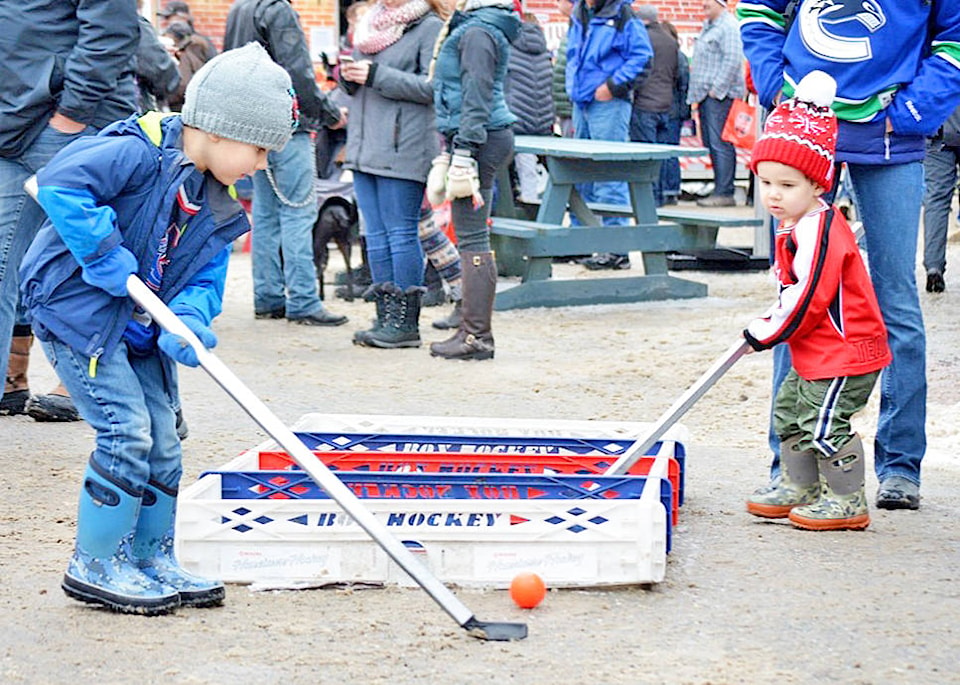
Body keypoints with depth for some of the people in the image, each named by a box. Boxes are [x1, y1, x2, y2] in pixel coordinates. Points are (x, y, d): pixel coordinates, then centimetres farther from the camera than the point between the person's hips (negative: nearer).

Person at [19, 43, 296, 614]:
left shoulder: (218, 207, 7)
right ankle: (95, 566, 0)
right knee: (126, 430, -12)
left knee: (162, 438, 10)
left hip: (138, 326, 9)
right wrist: (106, 255, -29)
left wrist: (187, 322, -17)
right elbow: (61, 183, -30)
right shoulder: (140, 152, -20)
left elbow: (205, 281, 4)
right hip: (77, 307, -9)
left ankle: (152, 561, 24)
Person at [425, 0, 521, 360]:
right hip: (486, 138, 11)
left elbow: (477, 94, -19)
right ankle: (472, 327, 18)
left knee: (472, 237, -9)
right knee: (470, 236, 13)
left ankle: (477, 336, -8)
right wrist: (450, 147, 27)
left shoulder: (477, 32, -13)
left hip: (480, 139, -11)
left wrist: (464, 150, -21)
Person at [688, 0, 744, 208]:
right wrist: (696, 94, 21)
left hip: (720, 95, -10)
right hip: (706, 96, 10)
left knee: (720, 144, -13)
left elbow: (733, 60, -19)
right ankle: (719, 189, 13)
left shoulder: (728, 27, -10)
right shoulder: (708, 27, 21)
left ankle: (724, 192, -14)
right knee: (710, 144, 10)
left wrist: (717, 88, -19)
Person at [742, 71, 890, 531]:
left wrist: (765, 333, -14)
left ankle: (846, 501, 0)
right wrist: (770, 322, 14)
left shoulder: (819, 232, -23)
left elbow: (806, 298, -25)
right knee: (790, 411, 18)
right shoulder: (797, 225, 10)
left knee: (824, 423, -10)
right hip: (815, 354, 11)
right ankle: (800, 488, 29)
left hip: (844, 352, -11)